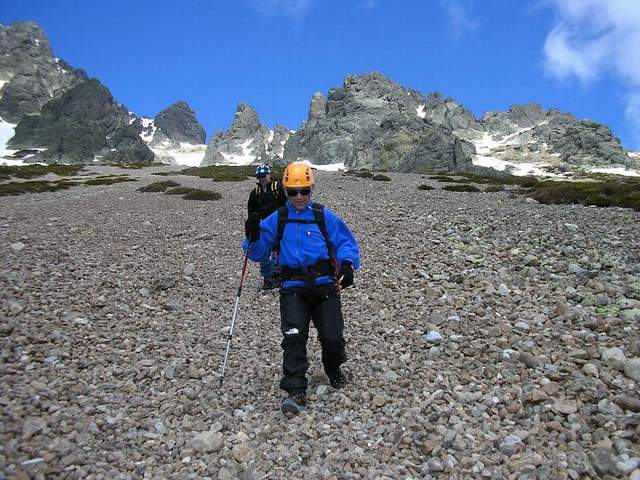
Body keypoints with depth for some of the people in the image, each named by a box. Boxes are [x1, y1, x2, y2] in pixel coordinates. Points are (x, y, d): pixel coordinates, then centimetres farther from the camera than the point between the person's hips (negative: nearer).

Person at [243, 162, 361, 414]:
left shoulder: (324, 216, 7)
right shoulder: (276, 220, 11)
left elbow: (346, 242, 7)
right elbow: (259, 253, 13)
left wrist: (347, 264, -12)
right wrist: (253, 238, -8)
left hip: (324, 285, 0)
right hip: (293, 289, 1)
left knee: (332, 337, -6)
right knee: (294, 337, -15)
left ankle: (333, 370, 27)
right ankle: (295, 391, -9)